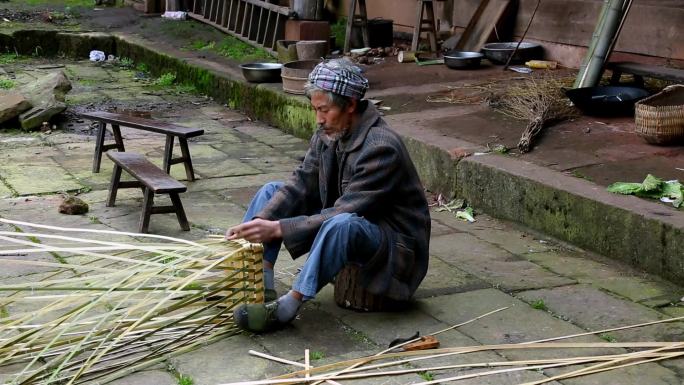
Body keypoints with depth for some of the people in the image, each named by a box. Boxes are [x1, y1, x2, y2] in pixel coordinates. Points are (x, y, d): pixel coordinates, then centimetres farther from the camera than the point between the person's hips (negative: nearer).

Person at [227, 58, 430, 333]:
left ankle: (288, 306, -32)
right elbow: (300, 185, -5)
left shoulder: (381, 148, -26)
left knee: (343, 223, -41)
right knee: (272, 192, 1)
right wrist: (258, 222, -21)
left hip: (395, 242, -8)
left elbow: (343, 213, -31)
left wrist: (278, 228, -35)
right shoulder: (328, 134, -2)